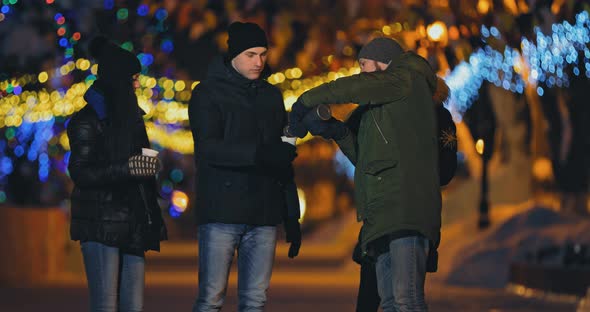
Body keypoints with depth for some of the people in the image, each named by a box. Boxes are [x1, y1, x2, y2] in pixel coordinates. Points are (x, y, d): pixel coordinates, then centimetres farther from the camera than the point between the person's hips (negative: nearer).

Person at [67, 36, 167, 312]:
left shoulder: (127, 115, 17)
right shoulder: (88, 121, -6)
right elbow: (80, 173, -13)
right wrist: (126, 169, -23)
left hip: (132, 225, 7)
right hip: (101, 225, -7)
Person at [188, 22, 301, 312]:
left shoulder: (271, 95, 17)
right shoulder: (208, 93, 0)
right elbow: (207, 149, -15)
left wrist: (292, 216, 14)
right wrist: (260, 153, -28)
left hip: (264, 215, 5)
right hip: (221, 212, -5)